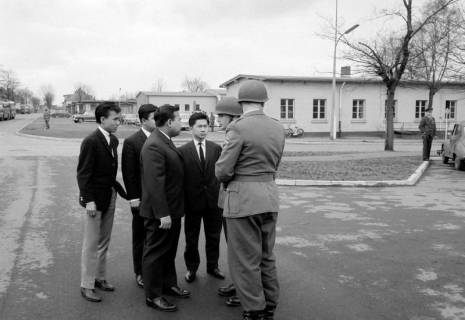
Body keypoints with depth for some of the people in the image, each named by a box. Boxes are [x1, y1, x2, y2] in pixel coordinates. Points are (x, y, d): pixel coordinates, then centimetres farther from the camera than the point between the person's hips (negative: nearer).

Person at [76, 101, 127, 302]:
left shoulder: (113, 140, 7)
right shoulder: (91, 141, -16)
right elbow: (83, 174, -17)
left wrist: (121, 191, 4)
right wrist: (88, 200, -20)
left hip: (110, 197, 7)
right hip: (95, 199, -7)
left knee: (104, 242, 17)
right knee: (91, 244, 4)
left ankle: (99, 278, 31)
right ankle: (86, 286, 16)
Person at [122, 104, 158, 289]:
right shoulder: (132, 142, -7)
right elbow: (129, 173, -8)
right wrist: (133, 198, -11)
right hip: (142, 198, -3)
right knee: (140, 237, 10)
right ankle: (140, 273, 24)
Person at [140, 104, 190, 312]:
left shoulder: (166, 141, 10)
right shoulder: (153, 146, -23)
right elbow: (154, 183, -27)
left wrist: (172, 212, 16)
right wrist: (163, 214, -27)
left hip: (172, 210, 10)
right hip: (160, 214, -10)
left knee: (169, 252, 22)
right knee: (155, 253, 5)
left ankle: (168, 285, 39)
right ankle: (153, 296, 18)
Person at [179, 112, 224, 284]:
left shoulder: (216, 148, 3)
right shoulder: (183, 151, -4)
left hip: (213, 200, 2)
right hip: (193, 200, -2)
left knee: (213, 236, 14)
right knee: (191, 238, 12)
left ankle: (212, 266, 32)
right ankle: (191, 268, 29)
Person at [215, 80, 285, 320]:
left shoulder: (238, 128, -14)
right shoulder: (278, 129, 6)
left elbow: (223, 171, -13)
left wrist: (227, 179, 8)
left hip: (243, 198, -7)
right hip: (269, 195, 7)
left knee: (245, 261, 5)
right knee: (266, 257, 18)